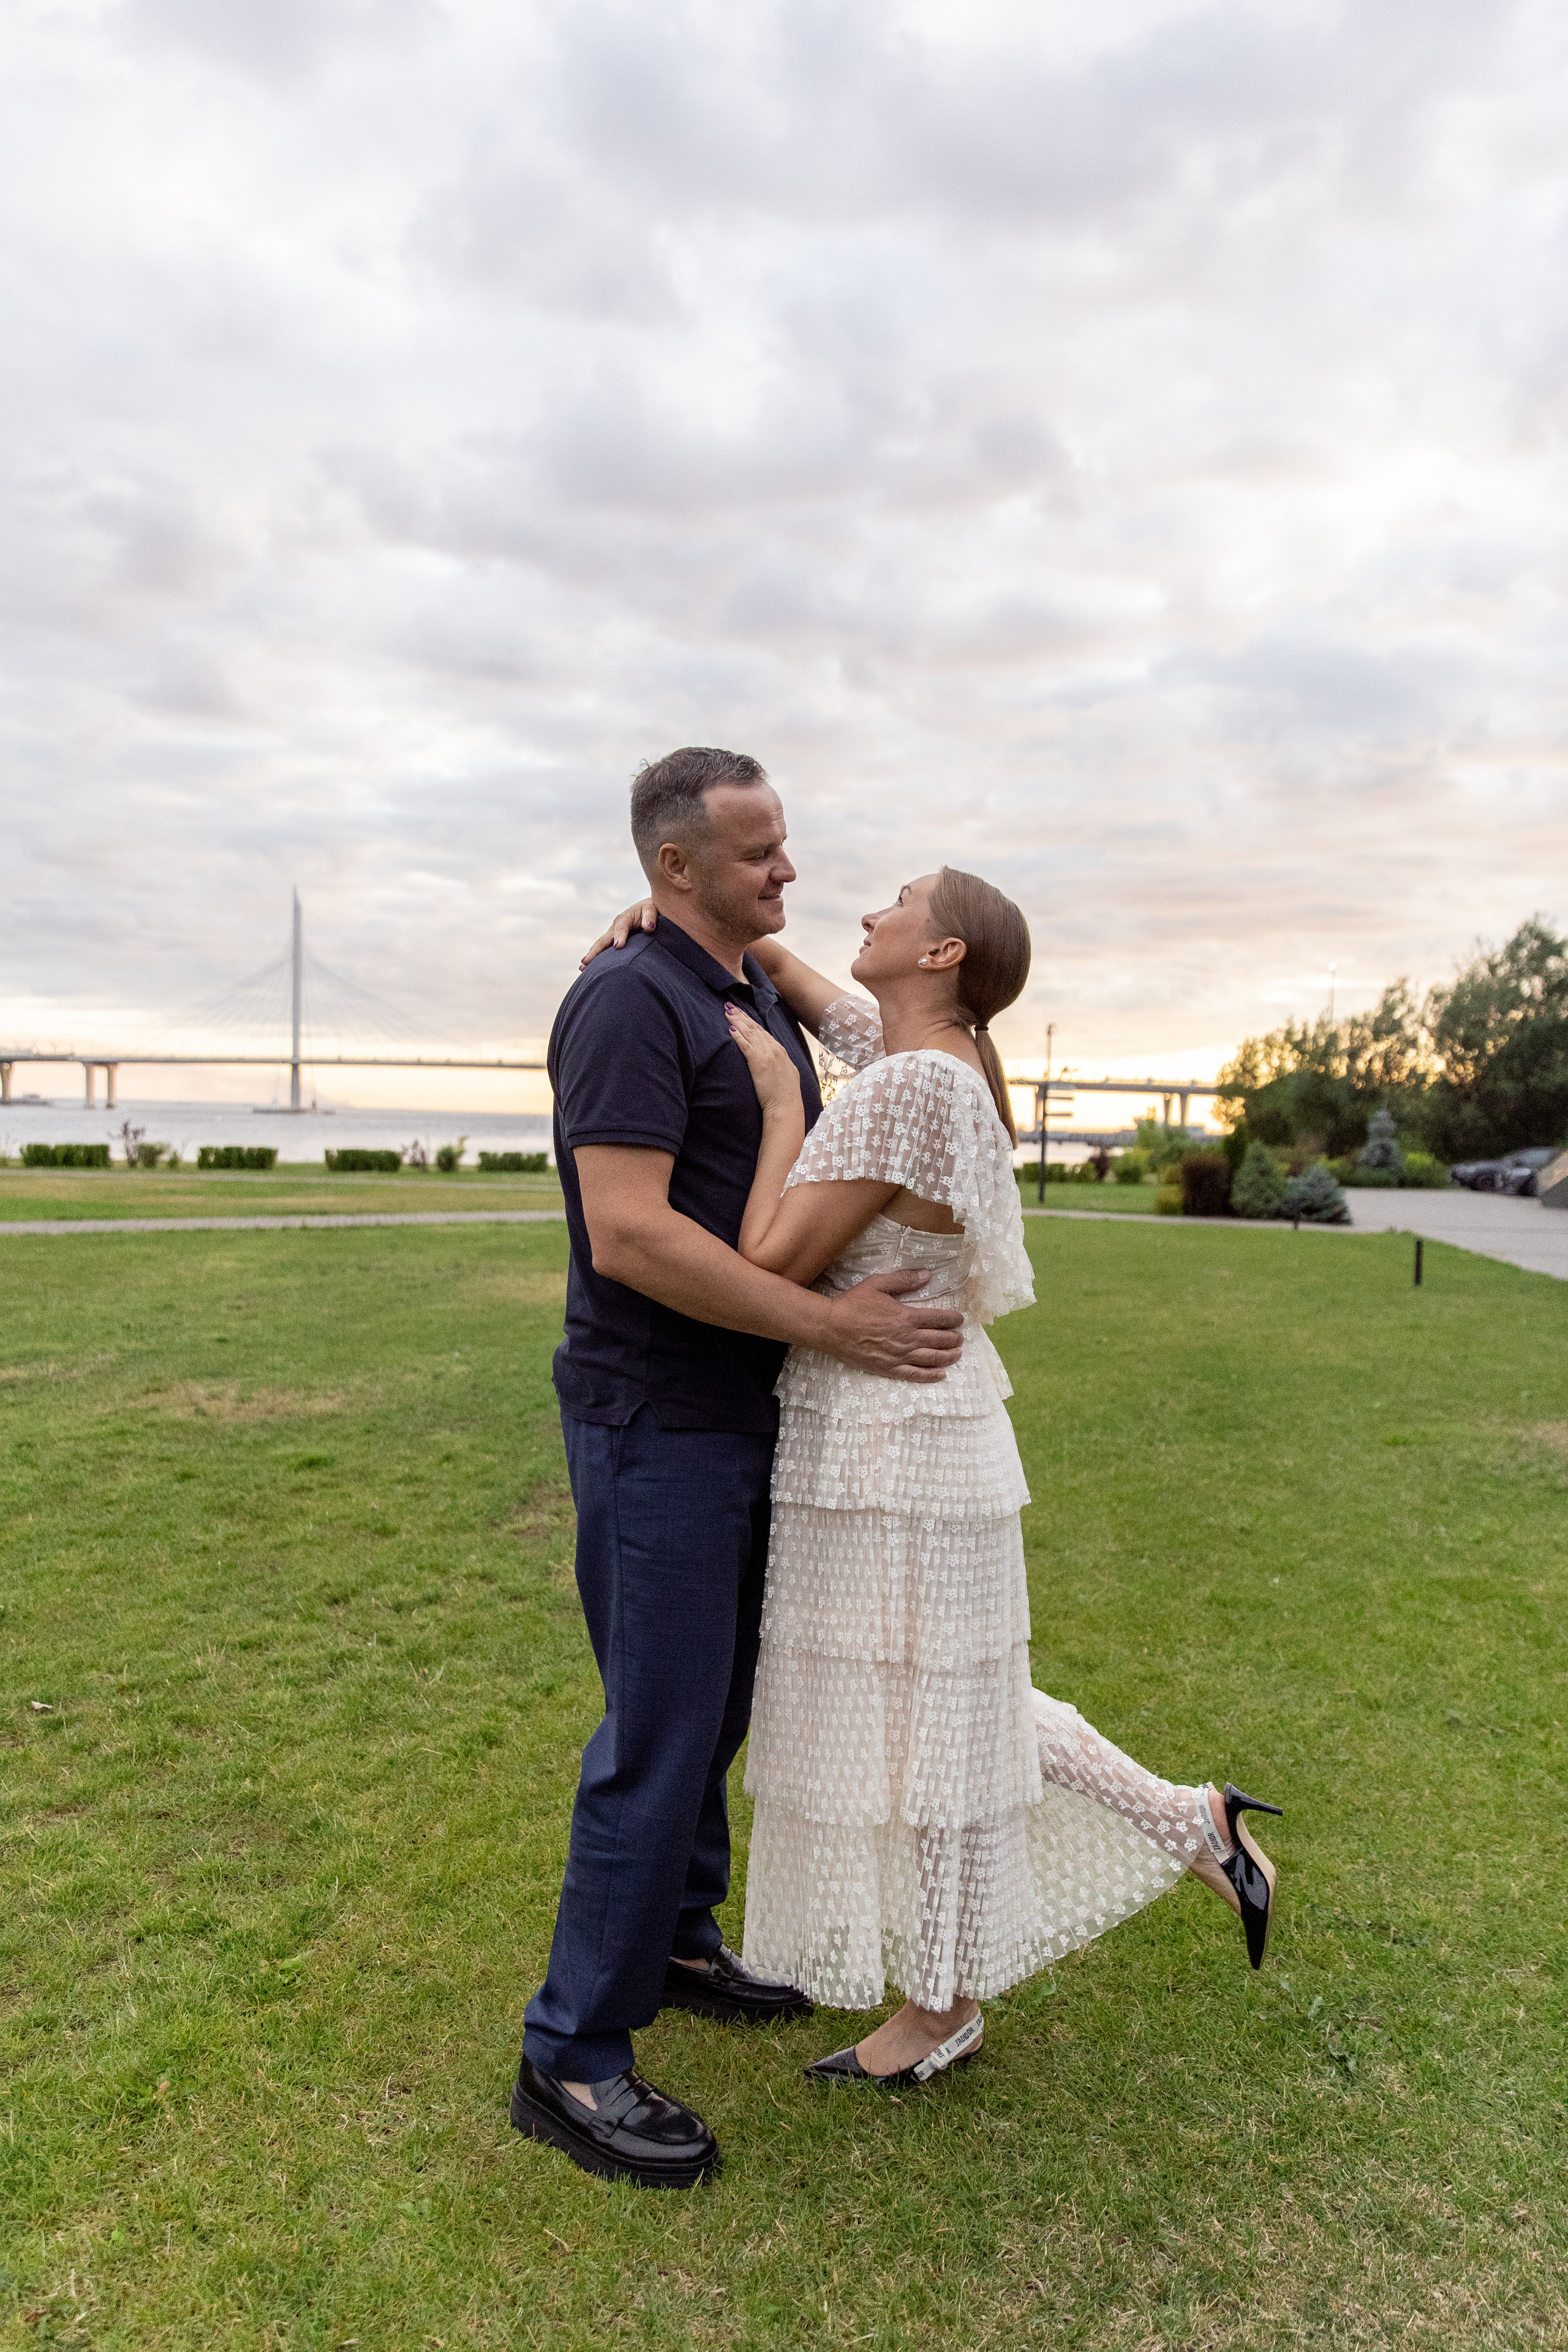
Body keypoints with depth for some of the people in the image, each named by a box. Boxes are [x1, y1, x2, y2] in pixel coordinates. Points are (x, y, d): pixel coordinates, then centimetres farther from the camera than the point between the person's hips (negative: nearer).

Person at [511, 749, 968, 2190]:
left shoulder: (764, 1003, 13)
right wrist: (831, 1326, -24)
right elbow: (629, 1232, -26)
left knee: (717, 1707, 20)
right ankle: (573, 2059, 14)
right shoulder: (632, 1000, -16)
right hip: (656, 1421, -9)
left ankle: (678, 1944, 39)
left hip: (744, 1414, 9)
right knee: (661, 1733, -2)